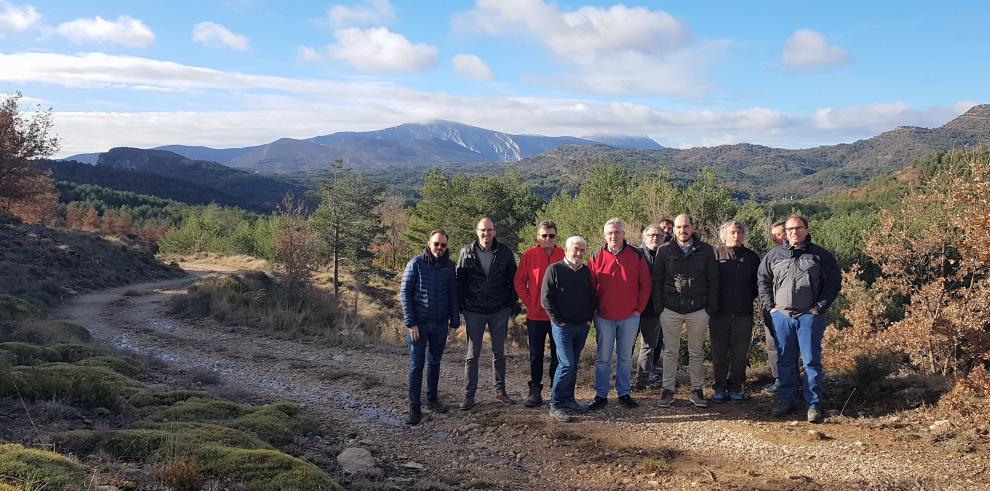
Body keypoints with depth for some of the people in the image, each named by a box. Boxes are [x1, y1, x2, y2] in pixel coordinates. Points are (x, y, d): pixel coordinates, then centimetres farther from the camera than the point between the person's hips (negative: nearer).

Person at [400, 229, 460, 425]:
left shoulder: (449, 266, 5)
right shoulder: (416, 264, -6)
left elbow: (453, 296, 9)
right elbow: (404, 293, -7)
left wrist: (454, 322, 4)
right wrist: (410, 323, -12)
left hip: (440, 324, 3)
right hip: (419, 324, -3)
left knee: (434, 363, 14)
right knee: (416, 365, -2)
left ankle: (432, 397, 27)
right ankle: (414, 407, 3)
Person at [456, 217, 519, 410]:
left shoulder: (505, 252, 0)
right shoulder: (466, 252, -2)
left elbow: (513, 278, 6)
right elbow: (459, 280, 2)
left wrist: (512, 303, 0)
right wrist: (461, 306, -3)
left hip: (500, 311, 1)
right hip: (474, 311, -1)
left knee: (499, 353, 12)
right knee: (472, 355, 3)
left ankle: (500, 390, 24)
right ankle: (469, 395, 9)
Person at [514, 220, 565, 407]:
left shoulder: (563, 255, 0)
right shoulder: (529, 255, -1)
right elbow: (519, 281, 4)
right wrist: (529, 302, -2)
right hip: (535, 315, 0)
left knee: (558, 355, 8)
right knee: (536, 356, 8)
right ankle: (535, 392, 17)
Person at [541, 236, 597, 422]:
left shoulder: (585, 271, 10)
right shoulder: (554, 269, -7)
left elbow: (592, 296, 18)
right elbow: (546, 299, -9)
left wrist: (589, 317, 7)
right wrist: (559, 321, -10)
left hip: (582, 326, 6)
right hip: (563, 326, -6)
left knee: (573, 365, 12)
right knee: (566, 364, -11)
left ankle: (568, 399, 22)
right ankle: (555, 405, -4)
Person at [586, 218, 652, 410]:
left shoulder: (636, 256, 1)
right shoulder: (597, 257, 0)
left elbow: (645, 284, 4)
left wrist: (639, 308, -1)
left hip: (630, 317, 1)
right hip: (604, 317, 0)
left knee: (625, 357, 10)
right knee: (603, 358, 5)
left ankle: (624, 393, 22)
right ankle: (601, 396, 13)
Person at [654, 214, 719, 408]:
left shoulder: (705, 251, 2)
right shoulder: (664, 251, 2)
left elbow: (713, 281, 3)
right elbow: (657, 281, 4)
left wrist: (711, 308, -3)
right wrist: (659, 307, -3)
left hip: (698, 310, 0)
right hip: (670, 310, 0)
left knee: (697, 353, 8)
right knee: (670, 352, 6)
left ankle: (697, 390, 18)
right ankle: (667, 389, 13)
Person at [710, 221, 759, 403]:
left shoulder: (751, 257, 10)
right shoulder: (714, 254, 2)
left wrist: (749, 299, 6)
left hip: (743, 314, 2)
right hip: (719, 313, -2)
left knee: (740, 354, 5)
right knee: (719, 353, 4)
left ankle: (736, 387, 17)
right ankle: (720, 387, 14)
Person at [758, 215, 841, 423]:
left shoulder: (820, 255, 2)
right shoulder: (774, 255, 9)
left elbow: (834, 282, 1)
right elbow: (762, 280, 16)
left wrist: (820, 307, -6)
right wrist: (770, 306, 6)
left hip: (810, 316, -3)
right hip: (781, 316, 3)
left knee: (812, 361, -1)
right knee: (785, 361, 9)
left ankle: (814, 405, 6)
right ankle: (786, 400, 20)